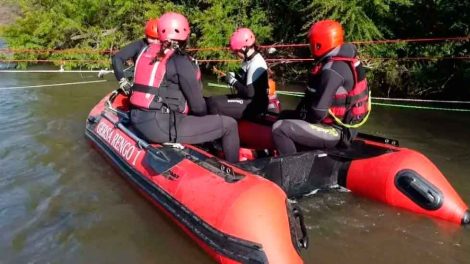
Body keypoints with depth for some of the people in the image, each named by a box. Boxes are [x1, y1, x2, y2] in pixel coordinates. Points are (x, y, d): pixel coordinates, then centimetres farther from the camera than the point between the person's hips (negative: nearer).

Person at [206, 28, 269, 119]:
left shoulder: (256, 64, -21)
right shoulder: (248, 60, 10)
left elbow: (250, 93, -24)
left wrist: (233, 81, -12)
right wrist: (234, 76, 3)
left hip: (254, 105, -10)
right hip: (247, 99, 11)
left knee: (214, 105, -23)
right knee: (212, 100, 4)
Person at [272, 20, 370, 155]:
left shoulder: (332, 69, -25)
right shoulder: (344, 61, 7)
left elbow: (318, 110, -26)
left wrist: (302, 116, -6)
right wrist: (299, 112, 11)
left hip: (335, 131, -10)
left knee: (279, 128, -17)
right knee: (285, 116, 17)